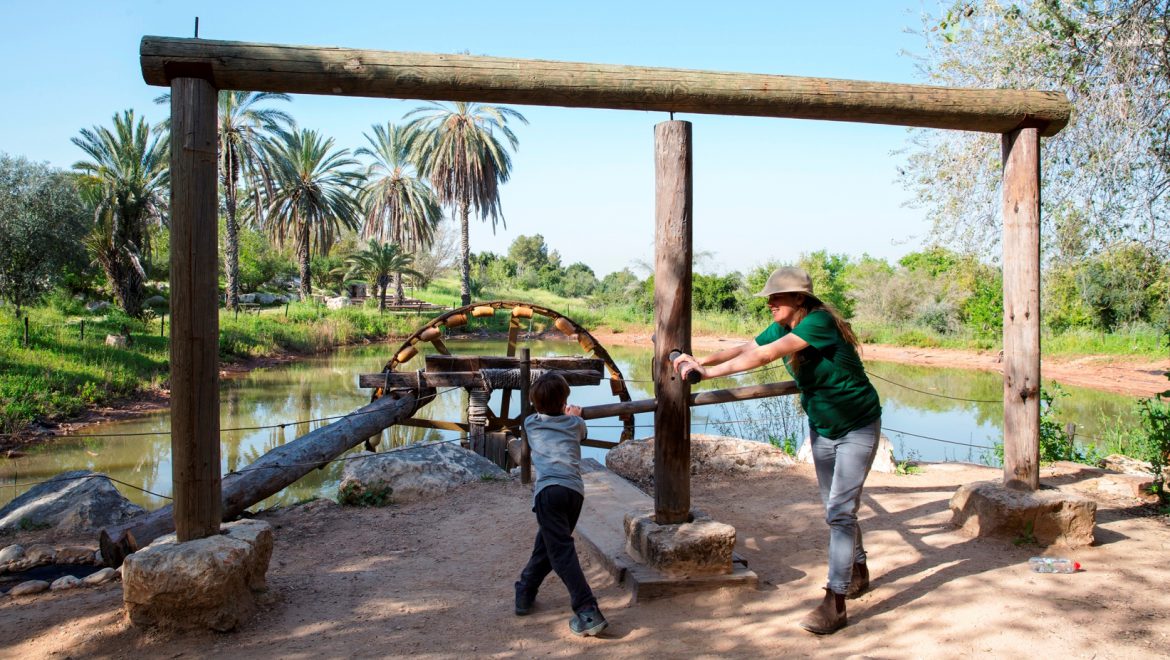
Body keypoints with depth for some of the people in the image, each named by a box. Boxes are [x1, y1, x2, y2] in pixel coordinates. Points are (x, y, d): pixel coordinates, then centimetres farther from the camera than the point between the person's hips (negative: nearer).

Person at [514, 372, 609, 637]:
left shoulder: (531, 423, 17)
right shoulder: (576, 423, 17)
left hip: (549, 490, -3)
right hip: (575, 491, 3)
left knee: (562, 551, -10)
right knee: (546, 544, 22)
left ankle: (588, 613, -23)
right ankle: (525, 593, 36)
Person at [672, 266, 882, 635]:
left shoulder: (819, 321, -29)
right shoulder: (782, 328, -4)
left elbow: (764, 356, -36)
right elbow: (746, 349, -8)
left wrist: (710, 371, -37)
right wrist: (702, 361, -24)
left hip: (857, 428, -8)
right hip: (821, 427, 8)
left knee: (839, 511, -11)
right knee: (835, 508, 18)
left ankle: (835, 603, -7)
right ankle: (858, 573, 39)